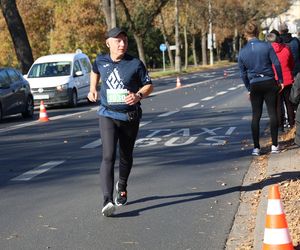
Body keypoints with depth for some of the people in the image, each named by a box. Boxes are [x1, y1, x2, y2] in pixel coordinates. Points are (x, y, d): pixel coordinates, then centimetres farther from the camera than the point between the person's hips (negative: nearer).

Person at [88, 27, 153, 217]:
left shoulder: (135, 64, -7)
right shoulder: (101, 60, 1)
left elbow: (149, 86, -1)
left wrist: (138, 96, -20)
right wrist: (92, 89, 17)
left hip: (130, 116, 1)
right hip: (108, 115, 0)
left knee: (126, 156, 16)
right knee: (108, 157, -16)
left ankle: (122, 187, 46)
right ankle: (108, 201, -24)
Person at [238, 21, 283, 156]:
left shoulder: (242, 52, 1)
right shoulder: (266, 46, -6)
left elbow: (243, 74, 7)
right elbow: (276, 64, -7)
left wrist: (249, 89, 17)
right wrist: (280, 80, 4)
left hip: (255, 85, 2)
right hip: (269, 83, -2)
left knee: (256, 116, 7)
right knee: (272, 113, 5)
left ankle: (256, 147, 5)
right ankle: (274, 145, 4)